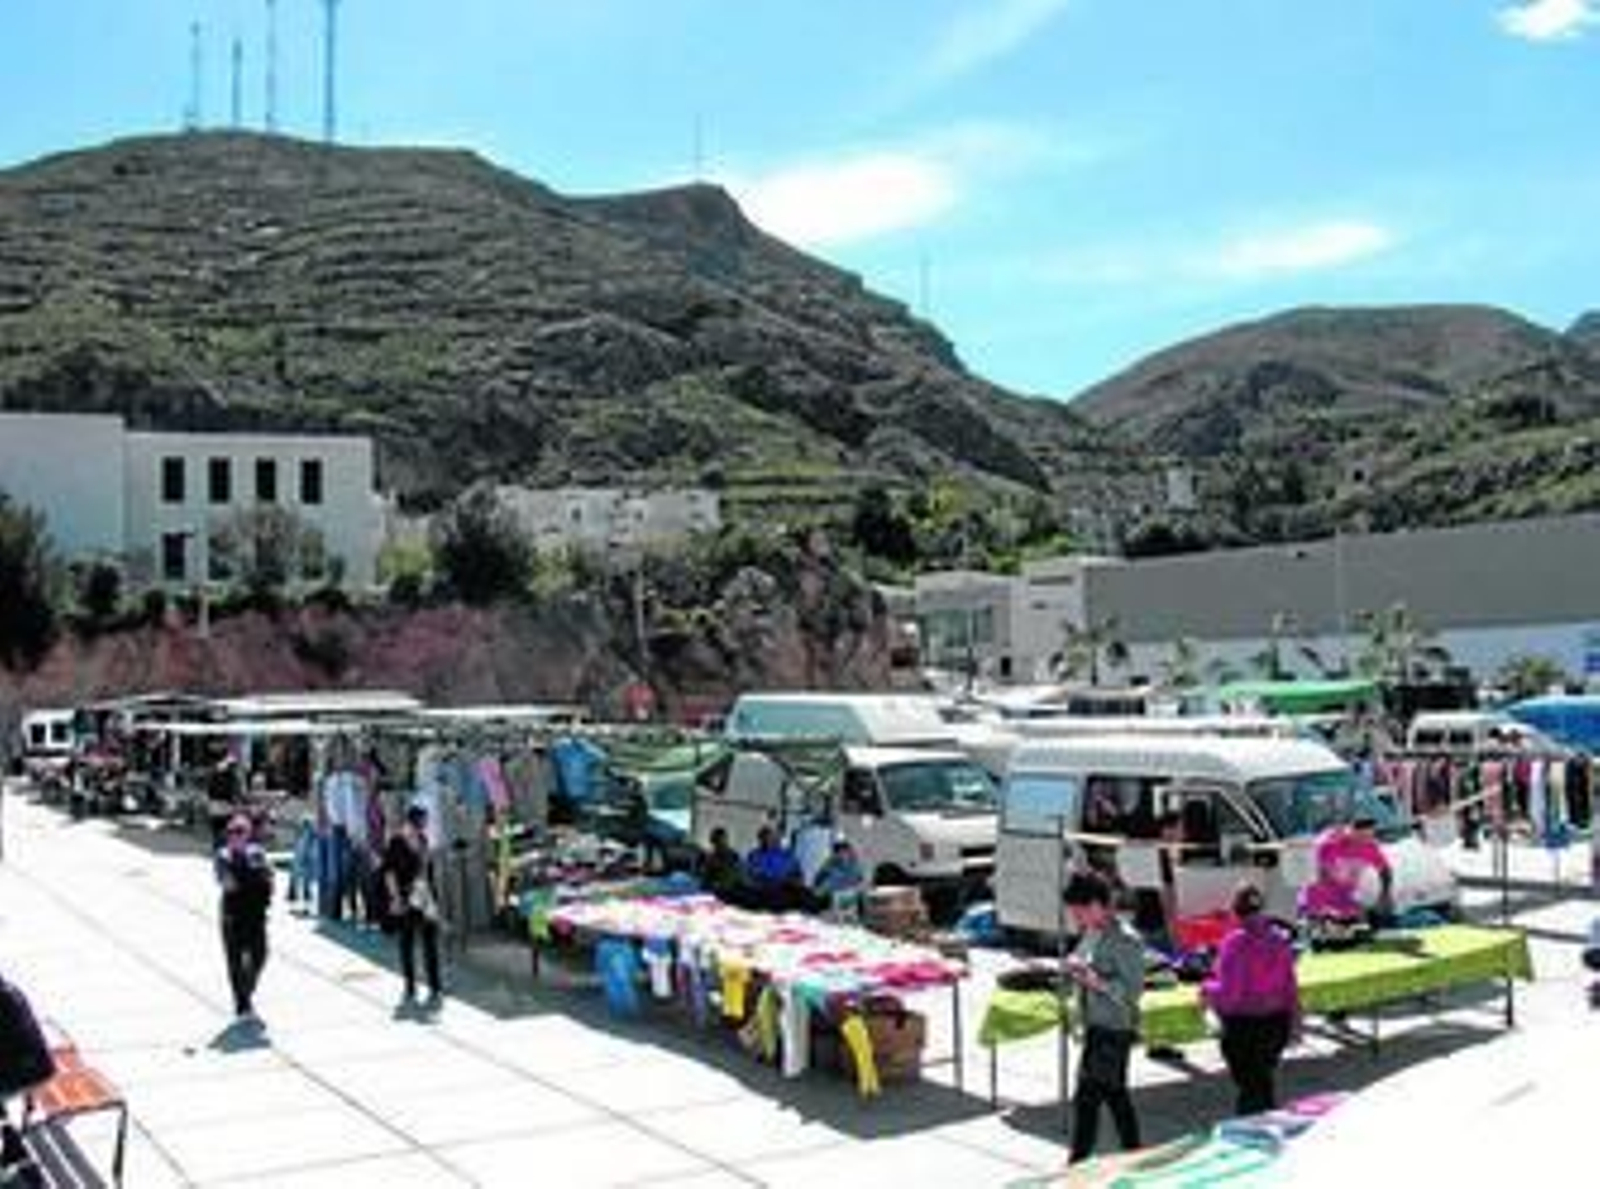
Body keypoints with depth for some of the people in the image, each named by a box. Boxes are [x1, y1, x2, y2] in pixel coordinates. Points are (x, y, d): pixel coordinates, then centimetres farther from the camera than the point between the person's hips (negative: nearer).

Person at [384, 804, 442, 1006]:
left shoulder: (422, 840, 10)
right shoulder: (397, 842, -9)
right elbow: (389, 871, -11)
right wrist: (395, 897, -17)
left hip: (426, 897, 6)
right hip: (407, 900, -5)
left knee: (431, 943, 4)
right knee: (407, 944, 4)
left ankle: (435, 988, 7)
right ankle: (410, 988, 12)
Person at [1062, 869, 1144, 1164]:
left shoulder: (1124, 941, -18)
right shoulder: (1090, 935, 9)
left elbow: (1132, 990, -20)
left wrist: (1093, 979, -26)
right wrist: (1076, 971, 3)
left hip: (1114, 1030, -9)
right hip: (1095, 1026, 9)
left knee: (1087, 1097, -8)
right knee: (1114, 1095, 17)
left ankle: (1077, 1164, -3)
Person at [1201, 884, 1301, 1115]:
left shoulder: (1235, 943, -18)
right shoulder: (1280, 939, -1)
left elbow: (1229, 991, -20)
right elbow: (1290, 985, 6)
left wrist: (1207, 989, -1)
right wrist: (1294, 1018, 16)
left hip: (1243, 1024, -6)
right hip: (1276, 1020, 6)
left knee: (1250, 1086, 3)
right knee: (1263, 1081, 22)